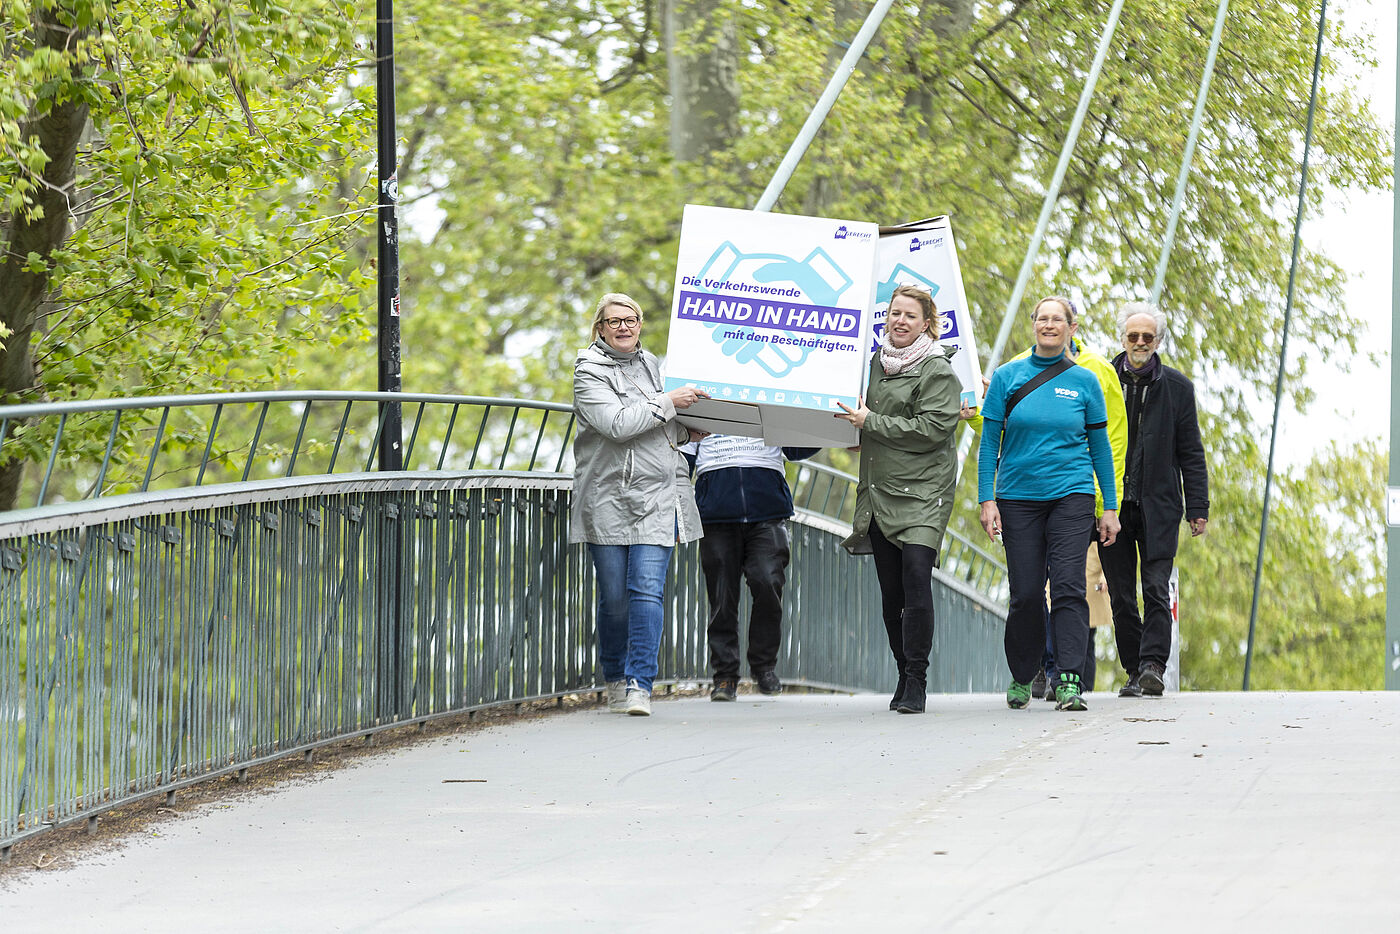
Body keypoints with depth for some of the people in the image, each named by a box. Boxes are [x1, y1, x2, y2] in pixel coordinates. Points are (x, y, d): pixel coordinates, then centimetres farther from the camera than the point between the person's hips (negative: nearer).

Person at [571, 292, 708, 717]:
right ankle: (616, 679, 21)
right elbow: (615, 423, -18)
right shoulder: (590, 371, -2)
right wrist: (669, 403, -16)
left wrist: (687, 432, 11)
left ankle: (639, 684, -12)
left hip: (657, 498, 3)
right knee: (614, 597, 3)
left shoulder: (650, 365, 15)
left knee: (647, 591, -9)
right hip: (608, 498, -3)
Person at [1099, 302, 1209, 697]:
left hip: (1158, 506, -1)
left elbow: (1191, 453, 7)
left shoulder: (1176, 387, 6)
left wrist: (1198, 507, 1)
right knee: (1121, 595, 3)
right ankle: (1135, 673, 9)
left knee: (1156, 589, -11)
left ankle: (1153, 664, -15)